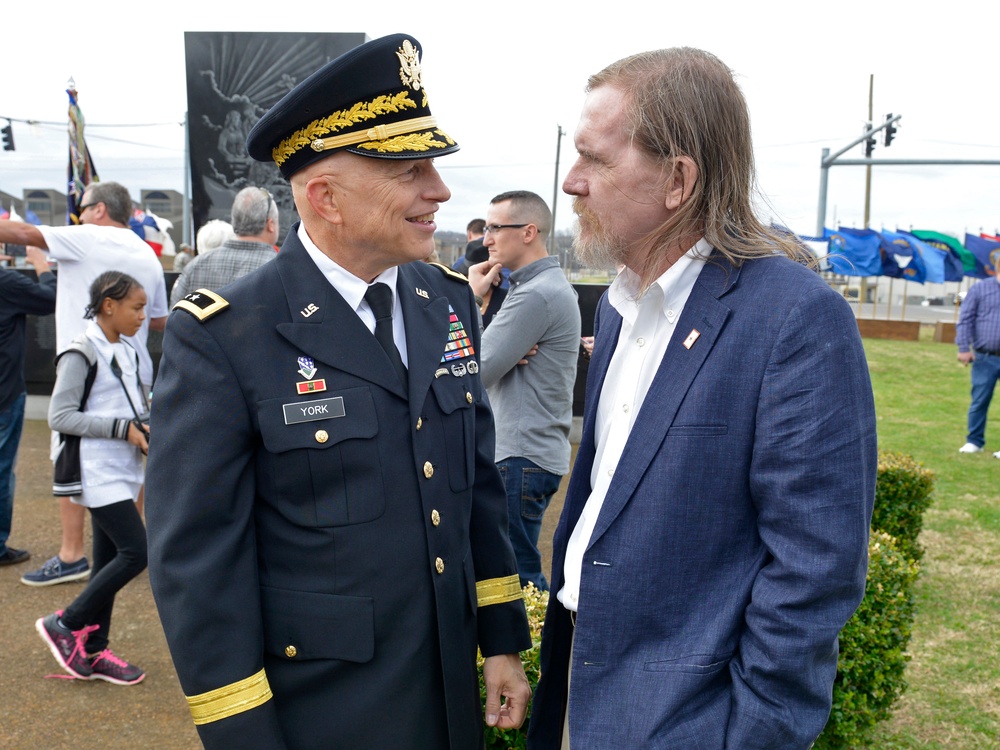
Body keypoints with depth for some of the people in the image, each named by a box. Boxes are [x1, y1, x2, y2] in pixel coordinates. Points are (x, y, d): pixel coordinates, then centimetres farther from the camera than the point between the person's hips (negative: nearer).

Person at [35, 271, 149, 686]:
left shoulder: (126, 352, 12)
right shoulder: (81, 354, -14)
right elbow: (59, 416, -16)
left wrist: (144, 428, 0)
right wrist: (122, 429, -18)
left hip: (121, 471, 9)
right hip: (97, 475, -9)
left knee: (109, 558, 11)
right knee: (137, 551, -12)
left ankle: (93, 652, 21)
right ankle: (64, 625, 5)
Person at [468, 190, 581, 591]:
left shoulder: (536, 295, -18)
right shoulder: (549, 285, 16)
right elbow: (496, 358, 13)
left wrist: (472, 298, -8)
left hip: (522, 457, -11)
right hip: (530, 450, 11)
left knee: (515, 575, -2)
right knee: (521, 568, 18)